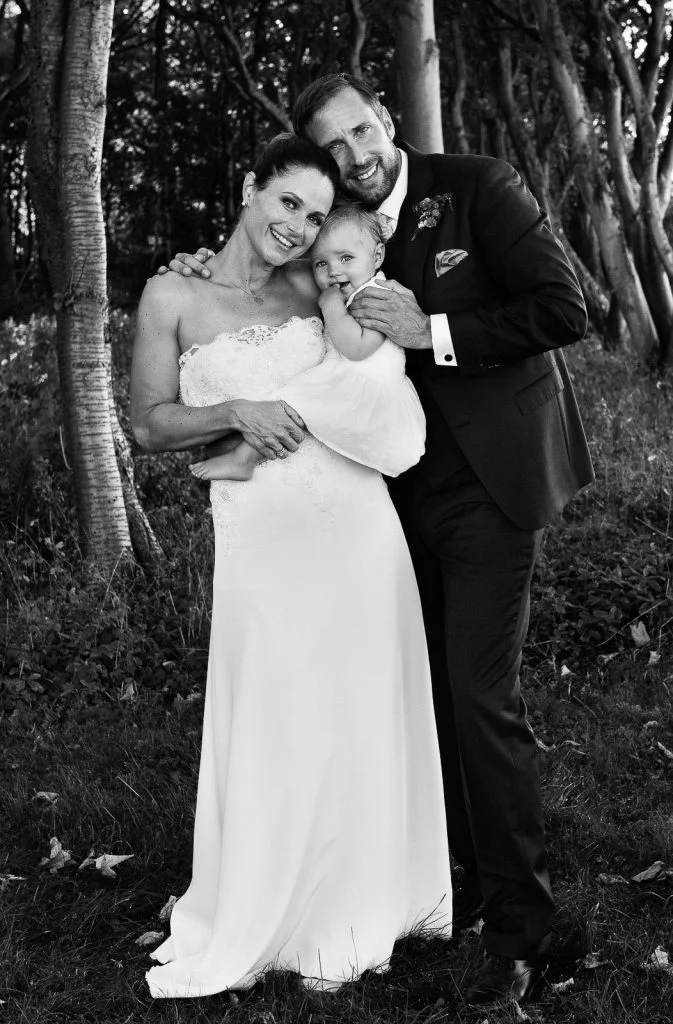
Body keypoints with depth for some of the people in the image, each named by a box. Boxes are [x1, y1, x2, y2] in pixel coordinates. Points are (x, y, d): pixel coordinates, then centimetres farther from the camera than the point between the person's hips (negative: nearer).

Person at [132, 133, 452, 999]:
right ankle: (266, 918, 27)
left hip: (356, 526, 3)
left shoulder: (313, 290, 9)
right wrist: (238, 414, -13)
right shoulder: (173, 296, 2)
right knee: (277, 728, 5)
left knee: (362, 716, 10)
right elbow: (149, 424, 1)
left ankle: (360, 908, 30)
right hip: (259, 539, -3)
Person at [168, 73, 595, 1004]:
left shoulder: (478, 188, -8)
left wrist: (431, 329, -19)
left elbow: (565, 310, -13)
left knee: (482, 697, -8)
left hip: (489, 482, -5)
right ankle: (474, 874, 26)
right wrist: (213, 275, 0)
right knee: (433, 690, 9)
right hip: (410, 492, 5)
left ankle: (519, 927, 5)